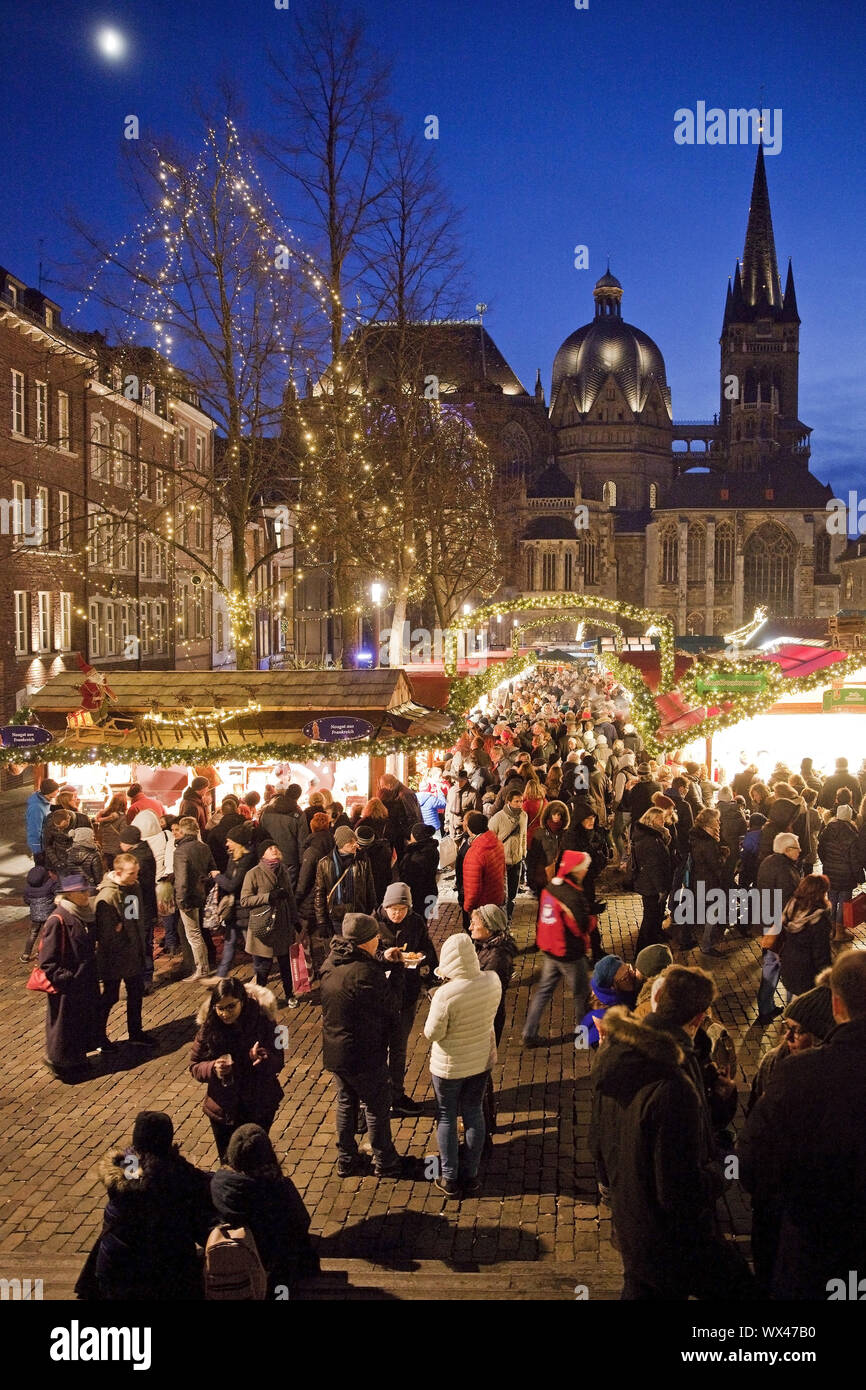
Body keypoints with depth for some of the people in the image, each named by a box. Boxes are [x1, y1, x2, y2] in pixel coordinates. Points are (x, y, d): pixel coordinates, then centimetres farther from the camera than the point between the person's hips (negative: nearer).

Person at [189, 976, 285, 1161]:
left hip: (259, 1109, -1)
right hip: (223, 1110, 2)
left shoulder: (263, 1022, -16)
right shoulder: (209, 1027, -12)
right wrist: (213, 1068, -25)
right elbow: (194, 1066, -4)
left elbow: (278, 1062, -12)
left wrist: (262, 1057, -35)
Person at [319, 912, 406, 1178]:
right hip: (364, 1054, -7)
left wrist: (384, 963, 6)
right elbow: (391, 1006, -15)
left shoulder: (330, 964, -2)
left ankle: (346, 1161, 33)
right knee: (377, 1107, 12)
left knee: (346, 1104, 22)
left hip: (334, 1052, 7)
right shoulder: (367, 972, -27)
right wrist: (394, 969, -5)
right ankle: (384, 1162, 26)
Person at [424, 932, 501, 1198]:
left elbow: (431, 1033, -20)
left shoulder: (446, 995, -32)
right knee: (474, 1114, 20)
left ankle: (449, 1179, 26)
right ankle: (470, 1175, 32)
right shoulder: (492, 981, -16)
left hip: (449, 1066, -4)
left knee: (446, 1118, 15)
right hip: (481, 1060, 4)